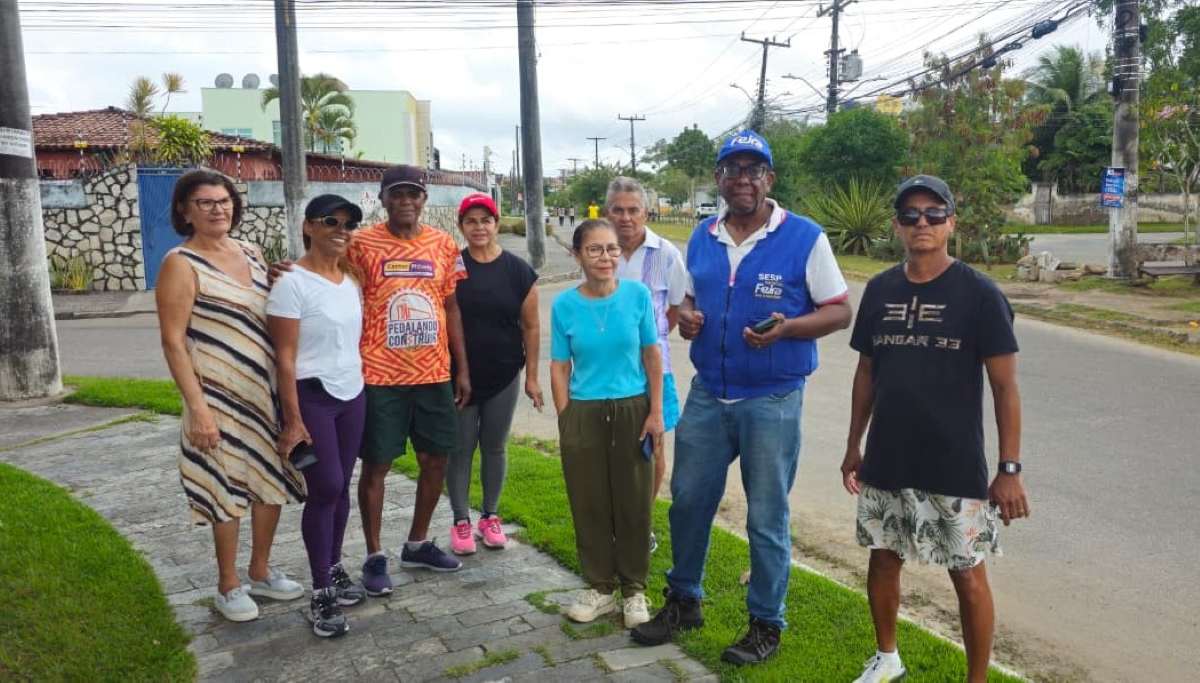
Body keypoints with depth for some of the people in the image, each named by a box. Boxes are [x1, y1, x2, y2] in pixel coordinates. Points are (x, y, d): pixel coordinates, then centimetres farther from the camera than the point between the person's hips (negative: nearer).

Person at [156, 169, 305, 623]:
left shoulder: (252, 254, 9)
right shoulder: (181, 264, -10)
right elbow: (173, 341, -13)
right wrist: (197, 407, -18)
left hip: (268, 390, 6)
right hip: (221, 397, -6)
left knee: (272, 480, 13)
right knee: (229, 488, 4)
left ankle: (261, 572, 31)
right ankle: (228, 586, 22)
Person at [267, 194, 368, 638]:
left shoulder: (352, 280, 8)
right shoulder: (292, 283, -12)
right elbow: (284, 357, -14)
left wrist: (362, 388, 10)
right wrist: (292, 419, -16)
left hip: (353, 395, 6)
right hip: (311, 396, -6)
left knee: (341, 488, 11)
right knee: (325, 490, -5)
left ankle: (333, 570, 26)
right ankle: (321, 596, 7)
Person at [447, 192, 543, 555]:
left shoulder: (518, 271, -1)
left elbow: (530, 327, 2)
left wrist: (532, 375, 1)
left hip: (503, 377, 1)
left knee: (495, 447, 12)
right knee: (460, 448, 5)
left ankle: (490, 517, 28)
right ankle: (461, 522, 19)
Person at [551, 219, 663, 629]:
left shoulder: (638, 294, -5)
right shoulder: (564, 305, -5)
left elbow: (652, 356, 1)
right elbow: (559, 368, 0)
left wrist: (656, 412, -2)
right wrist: (566, 423, -3)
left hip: (632, 411, 0)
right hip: (583, 414, 1)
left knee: (633, 503, 8)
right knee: (589, 504, 9)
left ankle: (634, 589, 26)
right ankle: (600, 587, 28)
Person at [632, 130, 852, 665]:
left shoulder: (805, 238, -8)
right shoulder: (702, 237, 7)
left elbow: (839, 311, -6)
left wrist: (787, 328, -25)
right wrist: (686, 316, -5)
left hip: (772, 401, -5)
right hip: (707, 395, 5)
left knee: (766, 518, 7)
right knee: (688, 500, 14)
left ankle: (766, 624, 26)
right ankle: (683, 601, 35)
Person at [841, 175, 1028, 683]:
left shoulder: (979, 295, -8)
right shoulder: (880, 290, 3)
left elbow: (1004, 386, -8)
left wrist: (1010, 468, -11)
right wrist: (854, 446, 11)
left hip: (955, 467, -4)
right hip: (886, 462, 4)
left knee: (967, 574, 6)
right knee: (883, 560, 16)